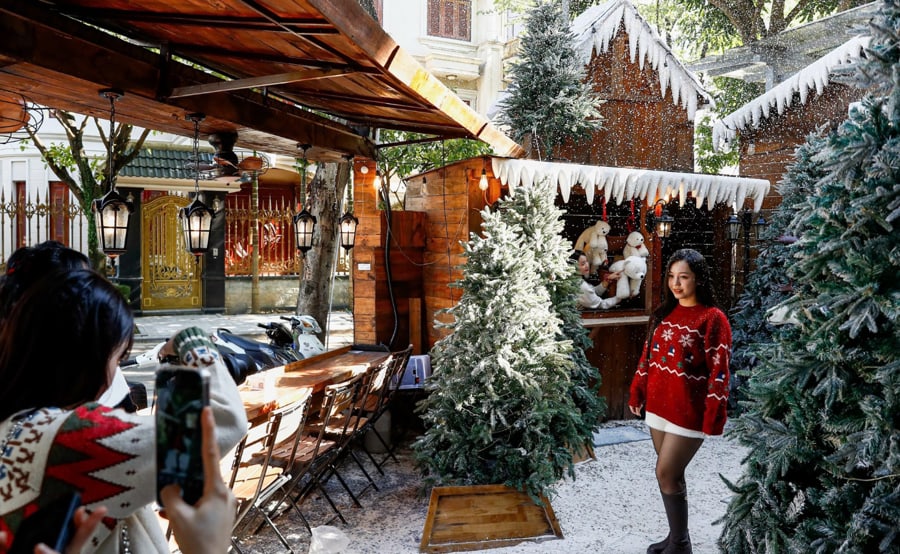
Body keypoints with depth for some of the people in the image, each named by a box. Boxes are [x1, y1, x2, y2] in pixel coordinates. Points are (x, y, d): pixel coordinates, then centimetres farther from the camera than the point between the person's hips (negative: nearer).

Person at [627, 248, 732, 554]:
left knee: (666, 474, -3)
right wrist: (636, 394, 14)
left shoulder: (712, 318, -12)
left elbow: (718, 373, -14)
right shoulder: (663, 313, 8)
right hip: (658, 407, 6)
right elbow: (647, 357, 13)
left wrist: (713, 418, -17)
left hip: (687, 412, -6)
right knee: (672, 474, 15)